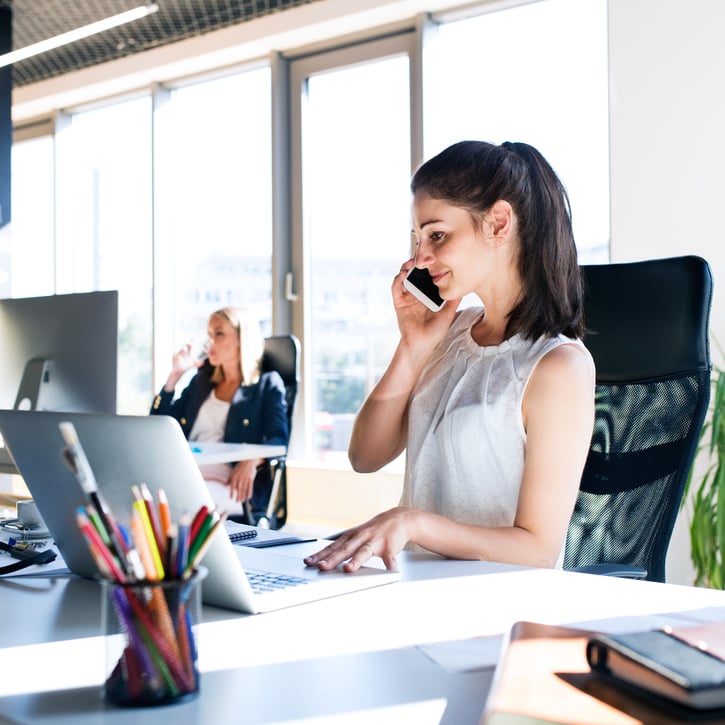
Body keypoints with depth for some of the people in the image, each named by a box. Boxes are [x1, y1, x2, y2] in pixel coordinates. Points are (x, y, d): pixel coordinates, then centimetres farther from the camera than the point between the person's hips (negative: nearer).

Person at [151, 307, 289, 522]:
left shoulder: (267, 384, 11)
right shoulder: (202, 379, 26)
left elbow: (278, 440, -4)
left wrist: (253, 460, -26)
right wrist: (175, 374, 14)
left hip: (232, 483, -4)